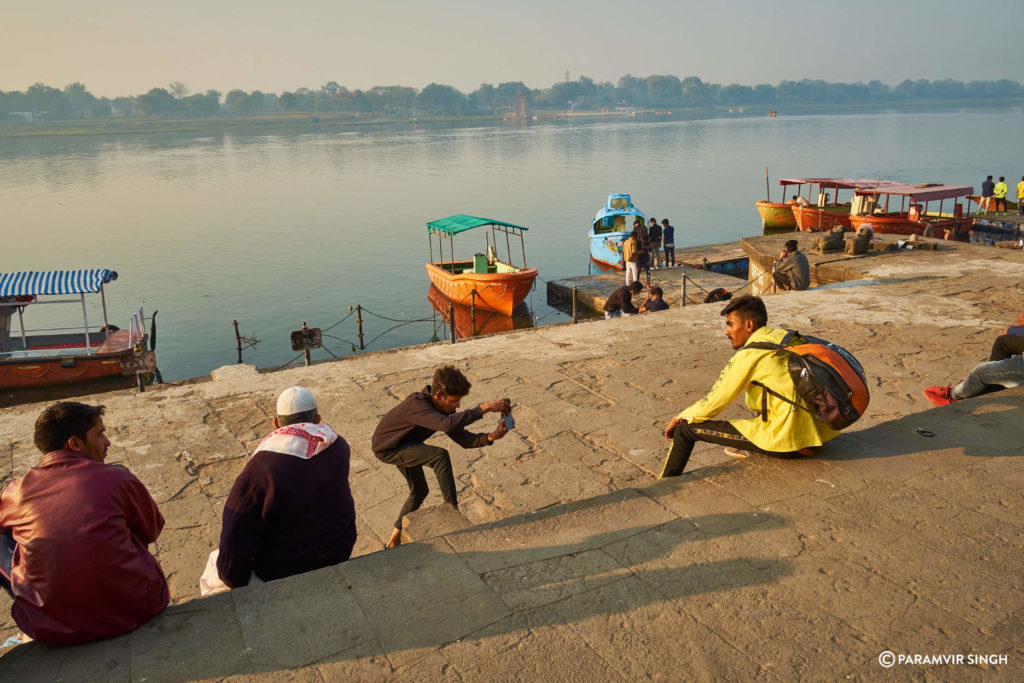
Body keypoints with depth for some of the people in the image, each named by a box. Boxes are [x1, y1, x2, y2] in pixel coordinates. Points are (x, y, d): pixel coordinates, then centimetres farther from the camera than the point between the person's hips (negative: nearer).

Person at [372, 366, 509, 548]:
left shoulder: (444, 408, -12)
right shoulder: (417, 405, -39)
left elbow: (464, 439, -11)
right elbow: (448, 424, -56)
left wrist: (490, 437, -30)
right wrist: (485, 408, -55)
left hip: (404, 446, 9)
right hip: (387, 448, -9)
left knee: (419, 492, 19)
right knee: (440, 455, -27)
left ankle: (396, 537, 38)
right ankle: (452, 509, -17)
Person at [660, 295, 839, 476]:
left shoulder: (749, 355, -12)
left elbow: (713, 403, -6)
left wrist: (679, 418, 10)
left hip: (785, 440, -8)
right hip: (816, 432, 8)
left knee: (686, 428, 0)